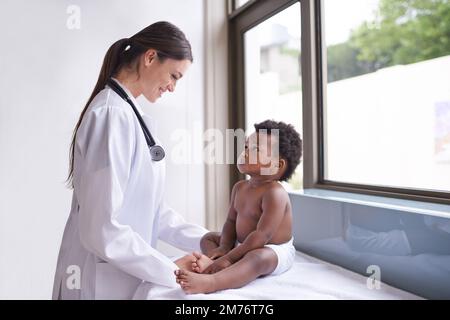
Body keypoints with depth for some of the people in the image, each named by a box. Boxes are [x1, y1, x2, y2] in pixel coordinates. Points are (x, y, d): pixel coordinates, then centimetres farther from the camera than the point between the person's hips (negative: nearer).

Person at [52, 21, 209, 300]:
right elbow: (102, 230, -26)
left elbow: (149, 207, 8)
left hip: (126, 273, 8)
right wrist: (172, 272, -18)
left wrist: (206, 241, 3)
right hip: (104, 278, -8)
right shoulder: (112, 114, -22)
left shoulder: (131, 112, 5)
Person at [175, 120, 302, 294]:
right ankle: (214, 263, -23)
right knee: (209, 237, 11)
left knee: (258, 257, -39)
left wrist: (230, 257, -29)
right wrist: (224, 248, -11)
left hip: (273, 251, -9)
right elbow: (231, 221, 8)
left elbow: (262, 235, -29)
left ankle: (209, 283, -61)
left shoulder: (275, 193, -24)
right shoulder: (239, 188, 4)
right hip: (242, 246, 9)